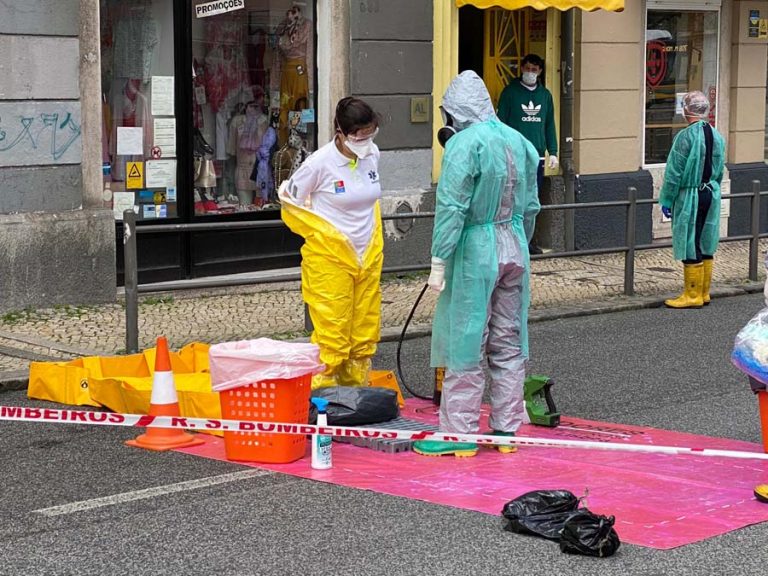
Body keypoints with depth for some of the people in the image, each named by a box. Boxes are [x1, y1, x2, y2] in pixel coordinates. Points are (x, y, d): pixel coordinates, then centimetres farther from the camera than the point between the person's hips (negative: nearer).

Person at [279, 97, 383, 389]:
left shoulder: (372, 155, 1)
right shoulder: (320, 163, -16)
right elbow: (290, 201, -4)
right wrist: (322, 233, 0)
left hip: (368, 256, 6)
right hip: (330, 259, -6)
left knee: (365, 333, 10)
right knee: (332, 335, -6)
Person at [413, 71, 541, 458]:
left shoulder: (464, 144, -14)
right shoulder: (519, 142, 7)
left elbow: (451, 209, -17)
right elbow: (530, 206, 13)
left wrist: (439, 261, -12)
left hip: (475, 250, -7)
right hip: (515, 249, 7)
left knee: (465, 342, 0)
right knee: (508, 344, 12)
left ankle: (459, 433, 4)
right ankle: (506, 429, 19)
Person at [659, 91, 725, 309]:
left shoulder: (685, 136, -16)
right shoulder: (717, 137, 5)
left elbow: (674, 172, -14)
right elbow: (719, 170, 14)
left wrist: (666, 200, -6)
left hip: (689, 197, -7)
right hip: (711, 196, 7)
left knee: (690, 247, 0)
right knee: (706, 246, 14)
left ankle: (693, 295, 4)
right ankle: (704, 292, 21)